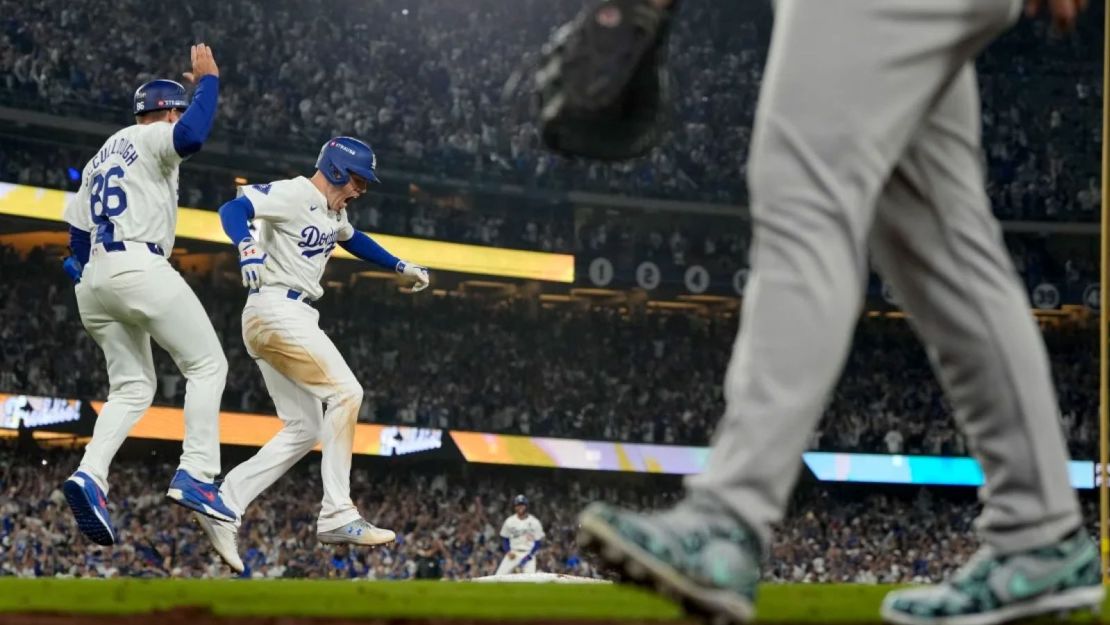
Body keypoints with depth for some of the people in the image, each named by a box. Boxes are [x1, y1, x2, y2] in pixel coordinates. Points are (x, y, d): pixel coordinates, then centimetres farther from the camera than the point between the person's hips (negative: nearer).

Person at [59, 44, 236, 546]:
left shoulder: (98, 160, 27)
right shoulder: (153, 137, 2)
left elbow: (77, 235, 24)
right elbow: (192, 136, -21)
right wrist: (207, 80, -8)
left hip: (93, 279, 8)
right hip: (140, 269, -8)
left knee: (132, 386, 12)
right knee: (207, 365, -1)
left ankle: (89, 475, -11)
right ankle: (195, 475, -15)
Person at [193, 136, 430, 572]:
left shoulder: (333, 211, 20)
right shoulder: (294, 194, -9)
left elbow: (353, 240, 42)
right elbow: (232, 209, -23)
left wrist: (399, 266, 40)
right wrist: (247, 247, -42)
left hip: (293, 319, 11)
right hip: (278, 311, -11)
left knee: (303, 430, 7)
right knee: (345, 392, -16)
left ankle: (224, 507, 3)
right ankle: (337, 515, -18)